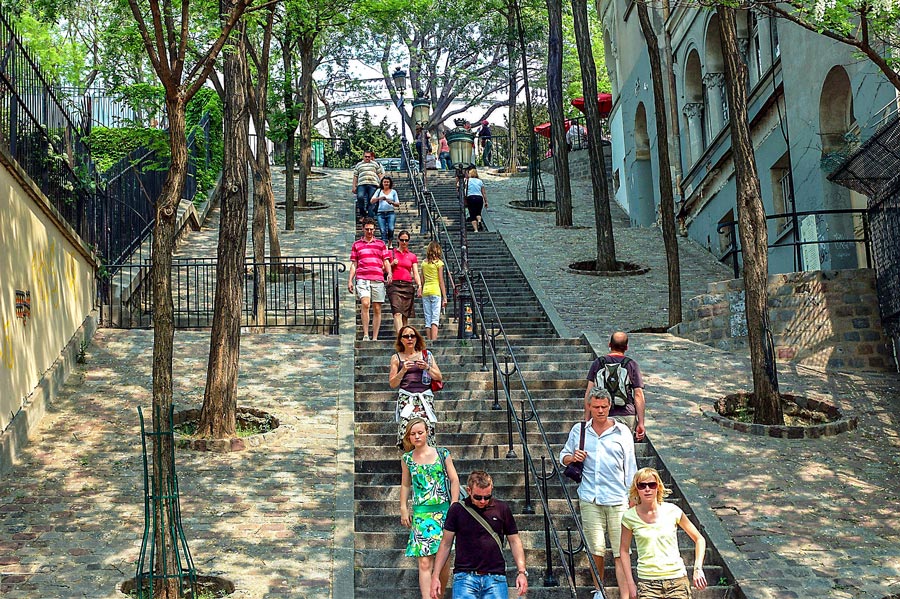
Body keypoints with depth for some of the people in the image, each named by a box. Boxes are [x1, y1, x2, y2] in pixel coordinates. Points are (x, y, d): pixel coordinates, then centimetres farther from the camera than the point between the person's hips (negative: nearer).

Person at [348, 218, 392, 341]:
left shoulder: (381, 244, 16)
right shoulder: (356, 244, 15)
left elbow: (386, 262, 13)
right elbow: (354, 264, 15)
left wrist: (389, 273, -6)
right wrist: (350, 280, 6)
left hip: (378, 280, 1)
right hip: (362, 279, -1)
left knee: (377, 309, 0)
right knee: (365, 303, -22)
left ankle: (375, 338, 5)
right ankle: (365, 335, -20)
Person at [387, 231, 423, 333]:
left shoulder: (412, 256, 16)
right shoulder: (391, 253, 12)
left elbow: (415, 273, 9)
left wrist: (419, 285, -7)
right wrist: (392, 264, -5)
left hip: (408, 286, 3)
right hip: (395, 285, -3)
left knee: (406, 315, 1)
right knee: (397, 313, -18)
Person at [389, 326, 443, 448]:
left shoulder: (426, 355, 16)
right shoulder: (396, 358, 14)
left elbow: (439, 378, 13)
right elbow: (392, 384, 10)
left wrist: (427, 368, -4)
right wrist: (403, 370, -6)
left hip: (425, 396, 1)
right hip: (406, 397, 0)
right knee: (407, 426, -24)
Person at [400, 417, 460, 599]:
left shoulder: (442, 454, 3)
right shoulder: (407, 459, 6)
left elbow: (454, 480, 4)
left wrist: (454, 505, -2)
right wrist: (404, 509, 11)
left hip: (443, 510, 0)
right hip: (421, 513, 0)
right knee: (424, 562, -9)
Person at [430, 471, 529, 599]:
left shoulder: (502, 509, 8)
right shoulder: (457, 509, 4)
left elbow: (514, 541, 14)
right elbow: (446, 543, 9)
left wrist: (522, 571, 2)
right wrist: (435, 576, 4)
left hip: (495, 577, 1)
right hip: (465, 576, -1)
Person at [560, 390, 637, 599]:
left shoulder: (622, 431, 7)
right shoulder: (578, 430, 10)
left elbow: (630, 467, 9)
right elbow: (563, 457, 19)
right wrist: (572, 457, -4)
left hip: (617, 500, -1)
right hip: (589, 500, 1)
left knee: (621, 551, -6)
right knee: (596, 550, 3)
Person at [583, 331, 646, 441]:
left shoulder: (598, 363, 6)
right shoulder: (632, 365, 3)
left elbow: (589, 392, 4)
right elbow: (638, 395, -1)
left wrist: (586, 419, 9)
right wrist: (641, 423, 2)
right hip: (627, 415, 0)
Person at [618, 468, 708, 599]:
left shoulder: (672, 511, -3)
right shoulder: (630, 517, -3)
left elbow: (699, 539, 7)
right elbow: (624, 550, 8)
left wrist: (698, 569, -4)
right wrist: (630, 583, 4)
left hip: (677, 579, 0)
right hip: (647, 582, 0)